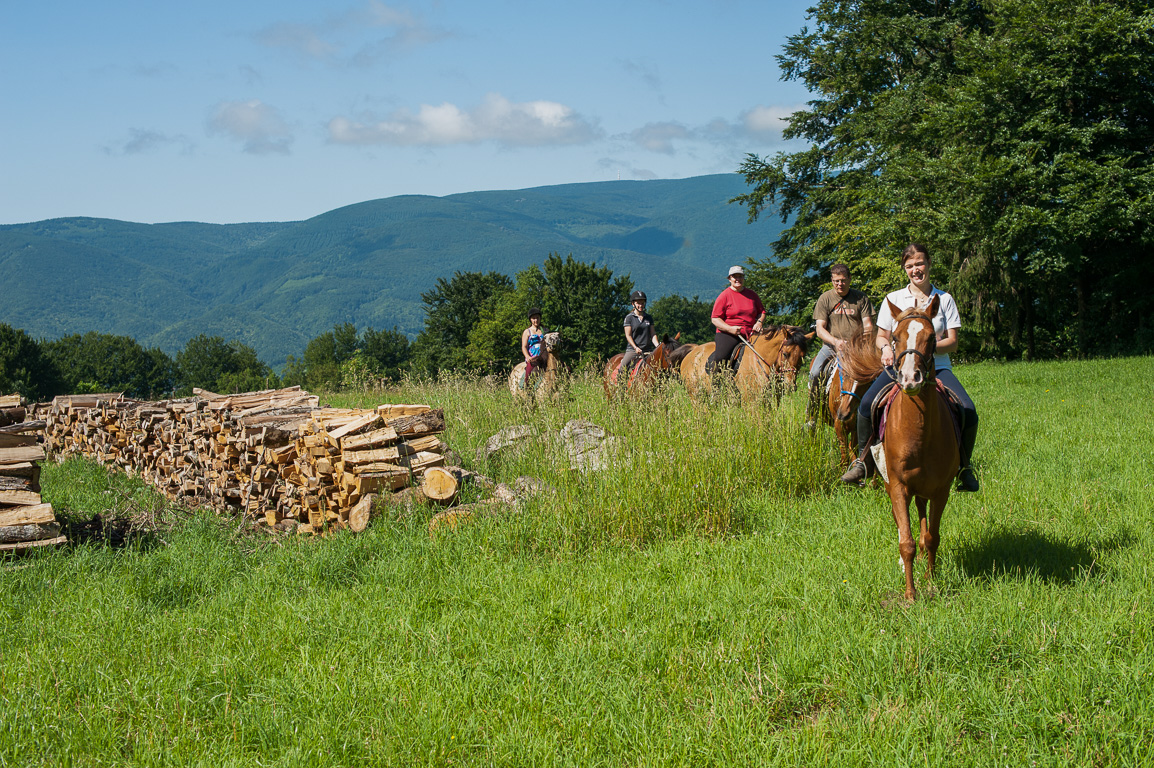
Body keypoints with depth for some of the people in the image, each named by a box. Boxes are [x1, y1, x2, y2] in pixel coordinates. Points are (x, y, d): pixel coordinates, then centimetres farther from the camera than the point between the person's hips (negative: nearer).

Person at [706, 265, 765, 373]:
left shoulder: (752, 295, 15)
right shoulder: (724, 296, 1)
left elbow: (761, 312, 24)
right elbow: (715, 319, -3)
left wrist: (759, 322, 1)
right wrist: (730, 329, -18)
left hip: (750, 334, 5)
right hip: (728, 335, -4)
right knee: (720, 358, -25)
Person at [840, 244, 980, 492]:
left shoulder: (945, 300, 7)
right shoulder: (893, 299, 9)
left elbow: (952, 342, 2)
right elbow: (881, 336, 14)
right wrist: (886, 347, -10)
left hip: (937, 367, 0)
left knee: (968, 412, -22)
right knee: (867, 403, -27)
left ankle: (965, 467, 1)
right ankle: (862, 460, -8)